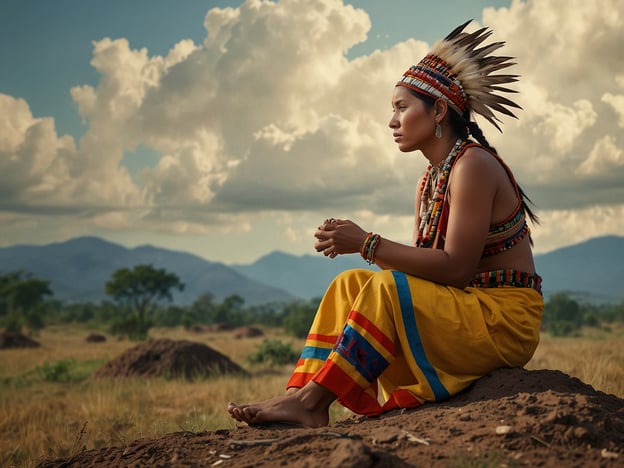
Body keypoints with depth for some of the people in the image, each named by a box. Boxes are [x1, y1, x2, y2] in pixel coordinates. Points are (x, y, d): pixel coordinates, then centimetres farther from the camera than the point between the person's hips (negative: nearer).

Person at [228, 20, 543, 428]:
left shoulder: (473, 165, -15)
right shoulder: (430, 180, 13)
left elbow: (456, 268, -22)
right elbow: (421, 267, 6)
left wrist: (368, 244, -22)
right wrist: (356, 242, -10)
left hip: (506, 318, -9)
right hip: (466, 309, 9)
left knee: (386, 289, -27)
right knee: (351, 285, 0)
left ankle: (309, 398, -22)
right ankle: (304, 403, -15)